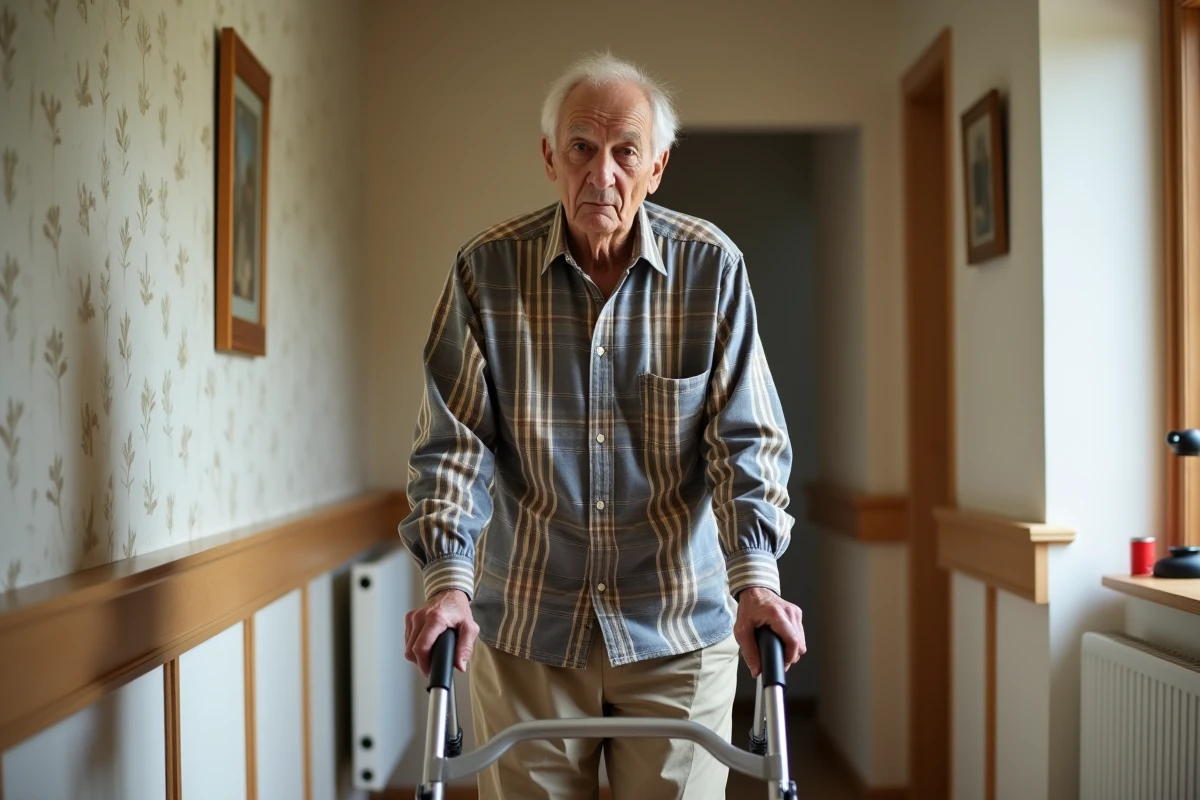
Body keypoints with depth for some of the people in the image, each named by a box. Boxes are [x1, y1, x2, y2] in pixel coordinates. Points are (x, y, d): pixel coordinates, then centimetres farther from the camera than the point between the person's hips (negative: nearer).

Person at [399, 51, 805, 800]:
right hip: (525, 625, 0)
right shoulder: (488, 269, -5)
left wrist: (755, 574, -19)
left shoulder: (712, 267, -5)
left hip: (679, 626, 0)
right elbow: (454, 439, -5)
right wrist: (448, 579, -17)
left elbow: (746, 438, -6)